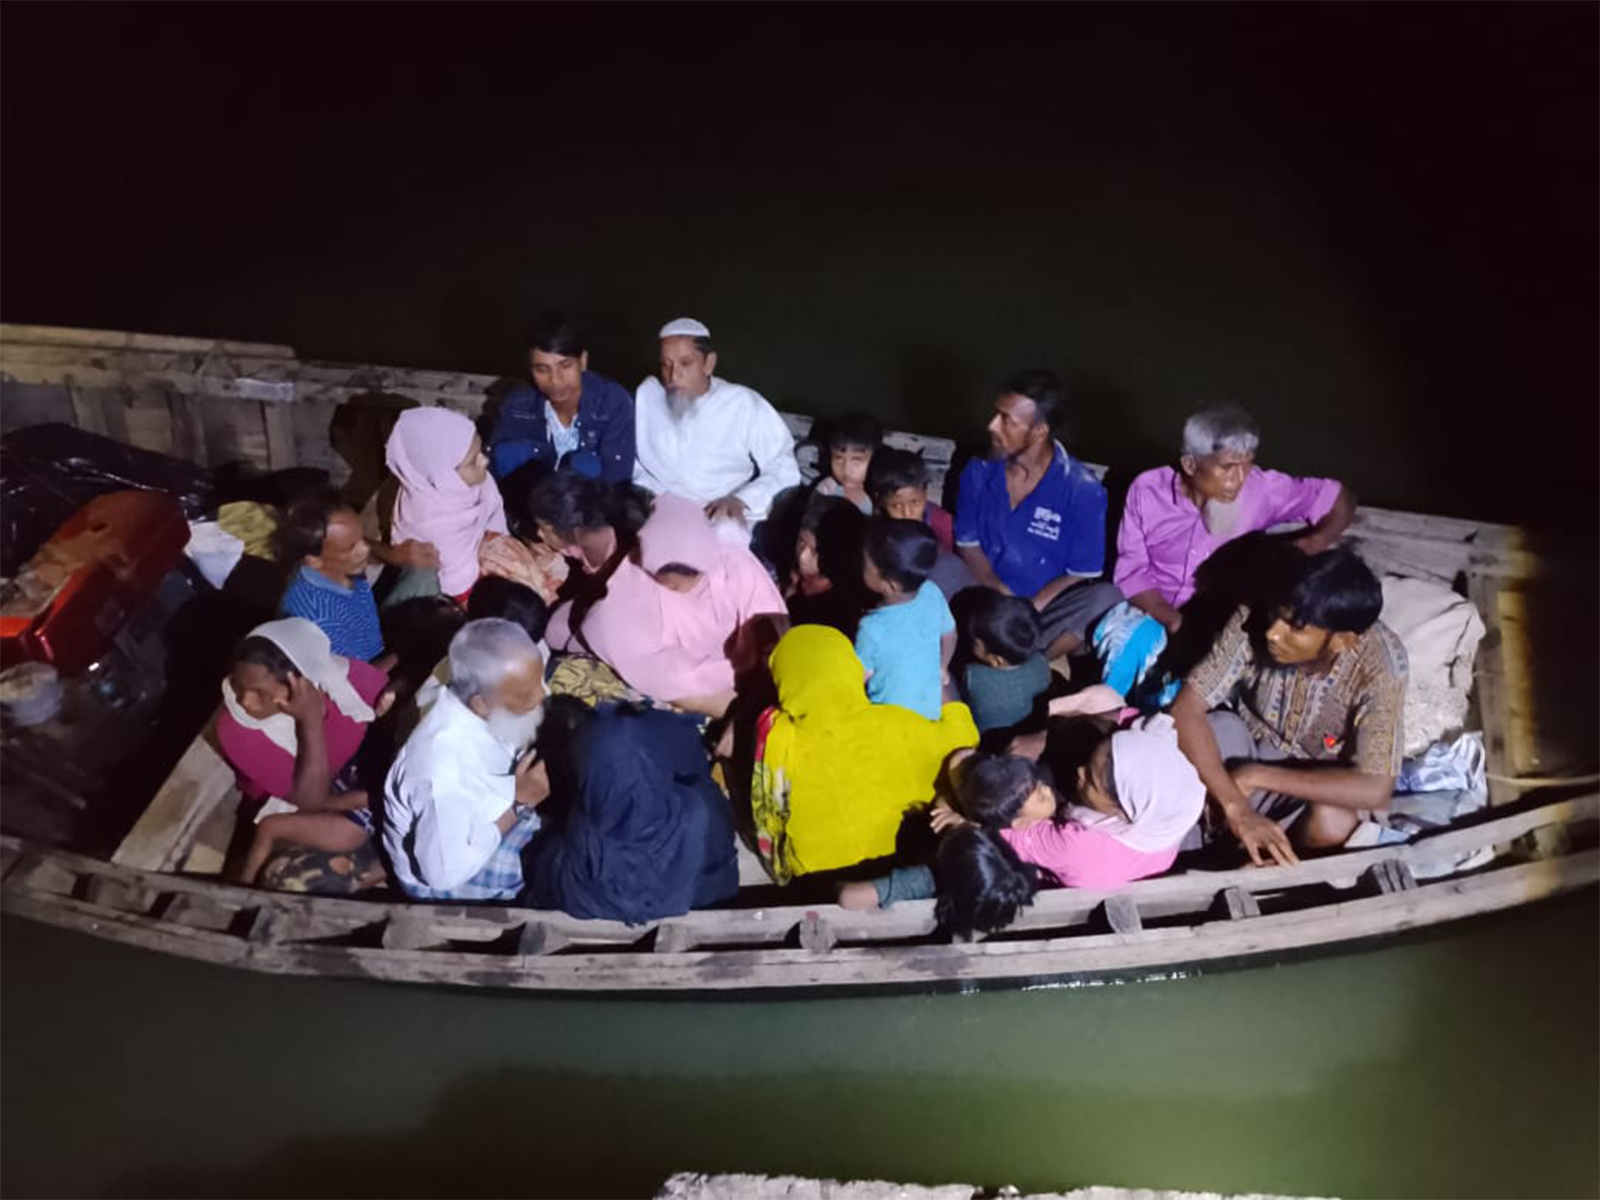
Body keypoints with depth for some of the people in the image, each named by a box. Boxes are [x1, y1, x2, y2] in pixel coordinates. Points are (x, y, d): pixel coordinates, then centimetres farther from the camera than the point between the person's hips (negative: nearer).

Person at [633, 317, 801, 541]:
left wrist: (741, 500, -16)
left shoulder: (745, 404, 2)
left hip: (720, 516, -1)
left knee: (728, 533, -37)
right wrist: (644, 493, -11)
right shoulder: (647, 395, 9)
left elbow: (785, 468, 0)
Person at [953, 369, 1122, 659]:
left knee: (1105, 598, -31)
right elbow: (967, 543, 5)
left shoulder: (1082, 490, -12)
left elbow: (1081, 576, -8)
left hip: (1045, 607, -2)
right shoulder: (979, 472, -1)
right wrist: (999, 595, -13)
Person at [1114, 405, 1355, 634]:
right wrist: (1172, 619, -21)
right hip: (1153, 617, 2)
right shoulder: (1147, 490, -9)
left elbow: (1340, 499, 2)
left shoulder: (1261, 487, -10)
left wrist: (1315, 543, -17)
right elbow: (1132, 572, -6)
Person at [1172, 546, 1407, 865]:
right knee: (1217, 729, -32)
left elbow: (1375, 790, -34)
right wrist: (1236, 807, -40)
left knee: (1332, 822, -34)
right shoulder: (1253, 619, -27)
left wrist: (1258, 776, -33)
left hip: (1314, 774, -1)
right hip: (1248, 742, 1)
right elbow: (1185, 709, -29)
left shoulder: (1380, 663, -31)